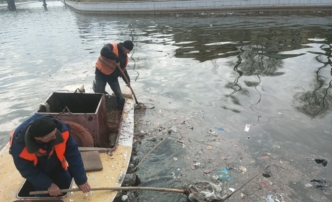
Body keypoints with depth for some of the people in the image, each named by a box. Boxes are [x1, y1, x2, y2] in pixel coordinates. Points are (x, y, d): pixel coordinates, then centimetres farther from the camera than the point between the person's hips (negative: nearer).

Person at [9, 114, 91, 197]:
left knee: (65, 184, 6)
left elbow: (73, 154, -30)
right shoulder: (19, 145, -38)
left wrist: (81, 180, -27)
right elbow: (27, 171, -22)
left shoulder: (60, 129, -38)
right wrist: (48, 184, -23)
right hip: (35, 169, -1)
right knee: (43, 194, 0)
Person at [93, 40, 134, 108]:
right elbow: (104, 51, -40)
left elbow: (123, 70, 13)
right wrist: (116, 58, -37)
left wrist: (127, 80, 5)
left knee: (119, 96, 6)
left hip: (113, 76, 6)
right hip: (101, 73, -6)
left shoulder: (125, 57, 6)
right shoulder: (112, 46, -17)